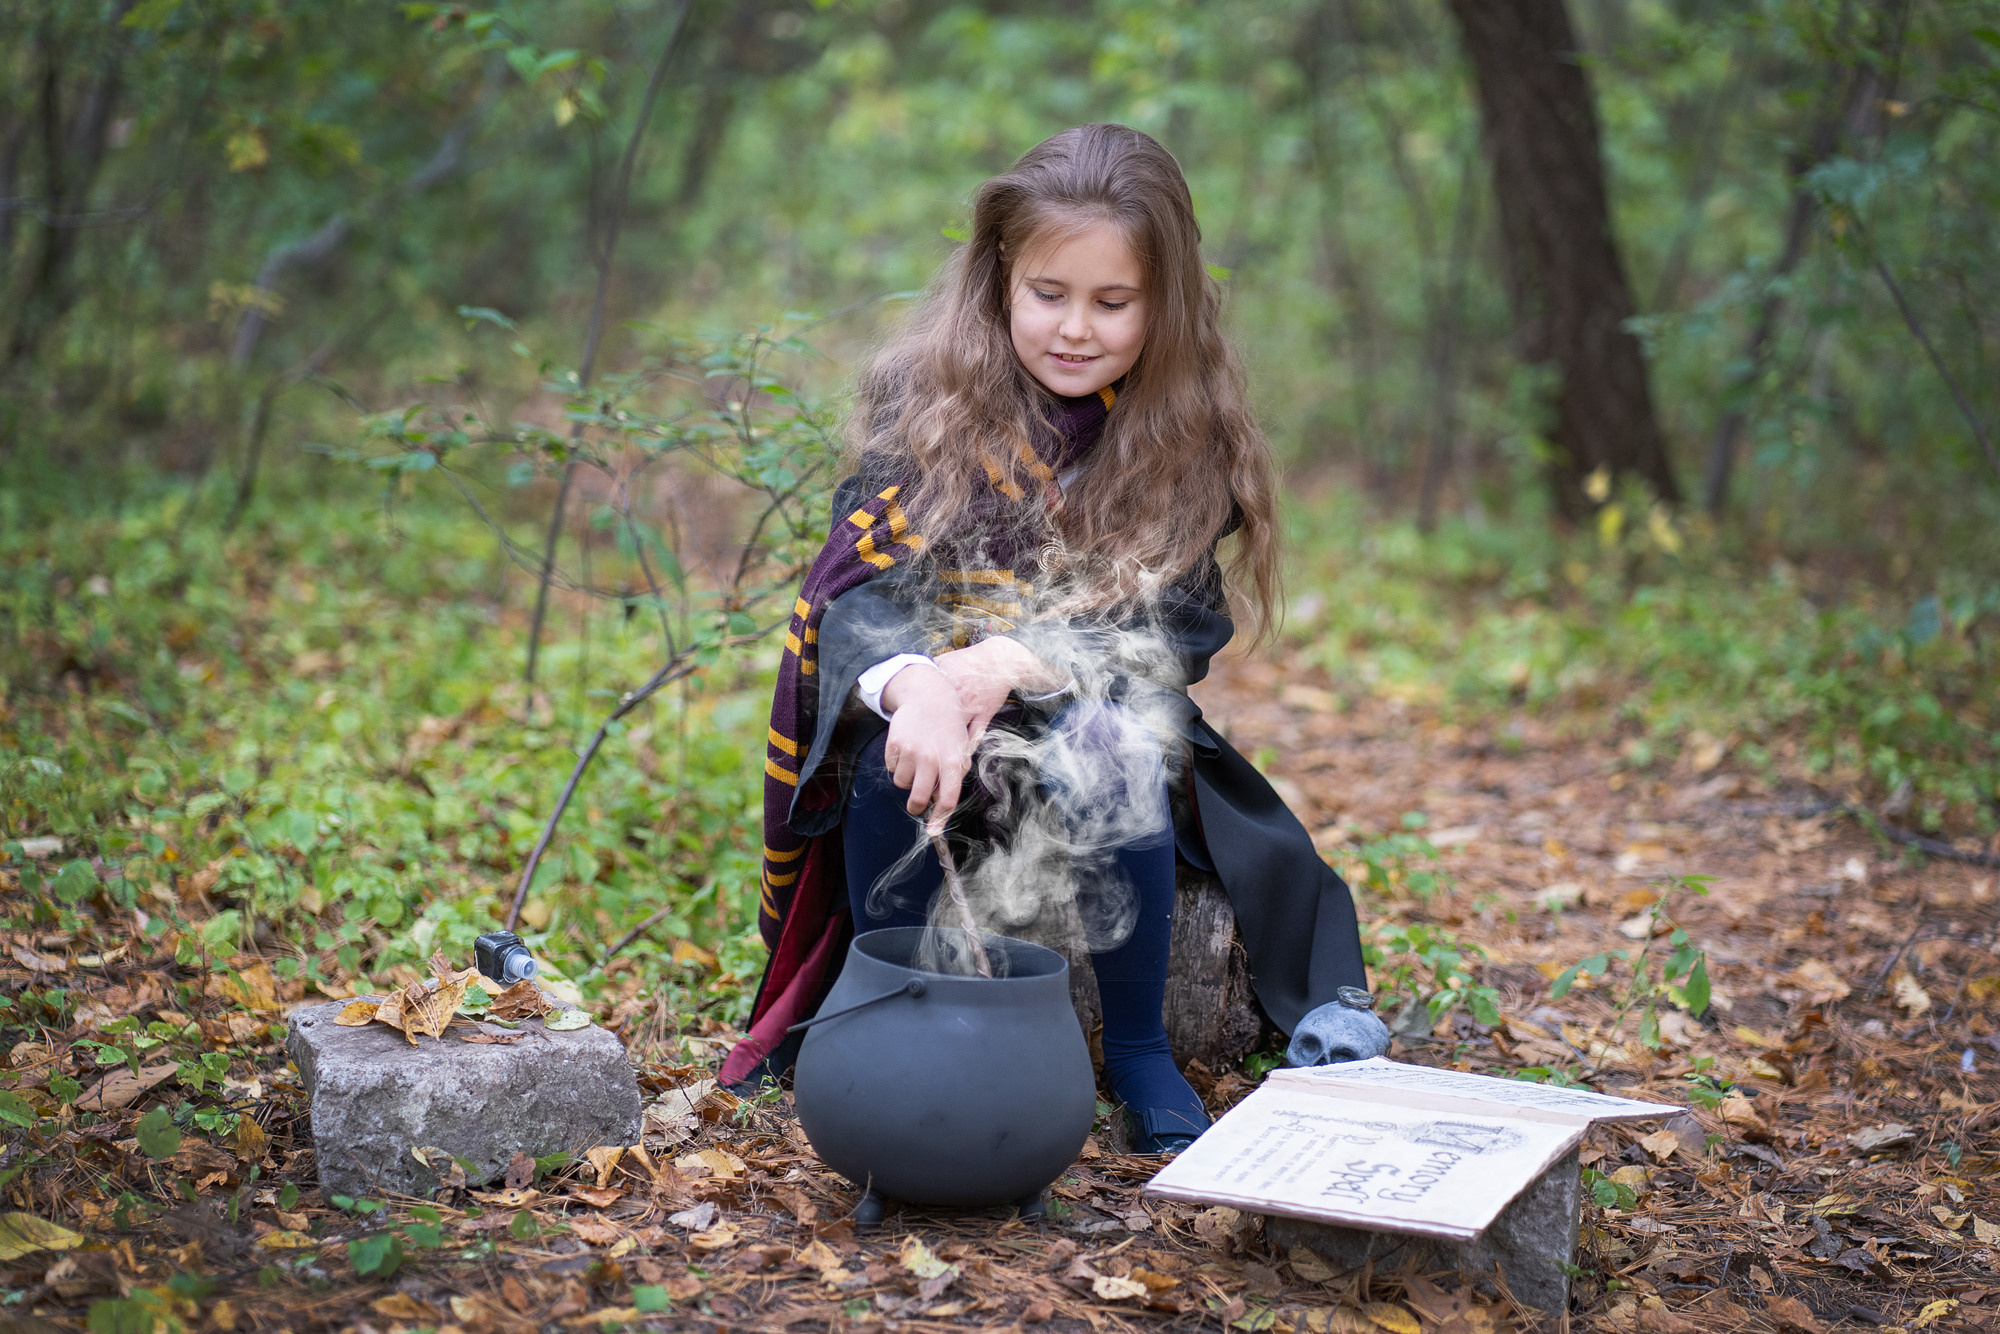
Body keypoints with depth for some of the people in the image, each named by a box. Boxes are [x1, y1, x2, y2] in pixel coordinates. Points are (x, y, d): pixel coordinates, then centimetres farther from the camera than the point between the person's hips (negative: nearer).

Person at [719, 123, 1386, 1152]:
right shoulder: (930, 402, -10)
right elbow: (859, 586, -20)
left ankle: (1138, 1048, -13)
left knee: (1112, 755, -32)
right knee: (888, 755, -32)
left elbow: (1172, 627, -15)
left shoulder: (1185, 434, -8)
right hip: (926, 702, 0)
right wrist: (913, 686, -43)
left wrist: (1014, 664, -34)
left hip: (1097, 710, 0)